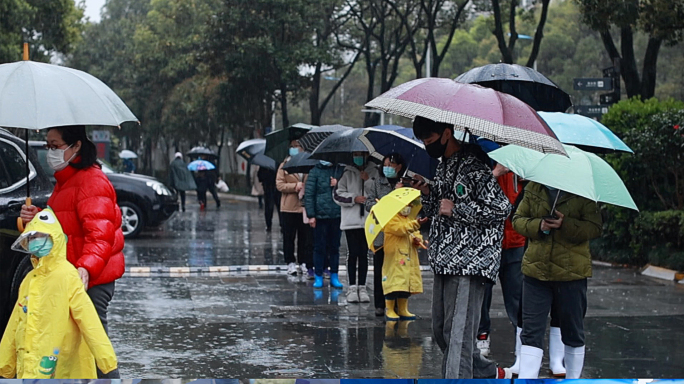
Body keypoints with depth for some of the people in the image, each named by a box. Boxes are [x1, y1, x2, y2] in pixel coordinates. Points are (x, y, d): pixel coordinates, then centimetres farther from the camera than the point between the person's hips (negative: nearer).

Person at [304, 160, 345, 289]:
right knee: (319, 247, 3)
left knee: (335, 247, 8)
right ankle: (318, 277, 11)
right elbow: (309, 194, -2)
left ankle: (334, 276, 15)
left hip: (337, 215, 3)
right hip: (320, 215, -2)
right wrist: (311, 215, -8)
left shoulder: (340, 171, 9)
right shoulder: (315, 172, 1)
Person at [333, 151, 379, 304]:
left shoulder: (374, 172, 8)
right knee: (353, 254, -1)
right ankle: (352, 287, 4)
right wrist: (354, 198, -9)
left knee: (363, 254, 6)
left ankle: (362, 287, 12)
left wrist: (369, 181, -11)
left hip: (368, 221, 1)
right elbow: (337, 194, 2)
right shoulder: (347, 174, 6)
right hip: (351, 221, -1)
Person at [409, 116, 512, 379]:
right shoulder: (443, 165, 16)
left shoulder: (474, 166, -12)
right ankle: (489, 374, 30)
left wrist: (456, 209, -16)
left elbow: (501, 208, -18)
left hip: (469, 262, -10)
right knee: (441, 330, 15)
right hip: (443, 262, 10)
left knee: (458, 333, -11)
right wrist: (428, 194, 4)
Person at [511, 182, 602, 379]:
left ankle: (573, 379, 27)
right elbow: (518, 219, 8)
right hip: (535, 270, 2)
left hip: (571, 273, -2)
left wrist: (566, 225, -22)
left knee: (573, 331, 12)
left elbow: (595, 228, -7)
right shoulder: (534, 189, 6)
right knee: (531, 332, -2)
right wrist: (537, 226, -13)